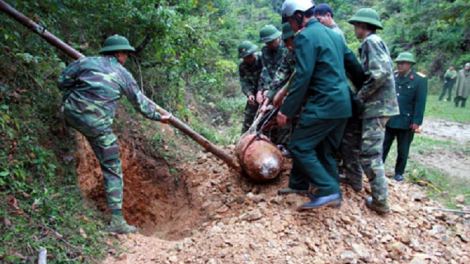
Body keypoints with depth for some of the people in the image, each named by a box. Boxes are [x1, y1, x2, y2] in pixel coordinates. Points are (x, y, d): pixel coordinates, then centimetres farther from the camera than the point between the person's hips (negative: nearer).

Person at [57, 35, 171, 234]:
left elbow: (62, 81, 8)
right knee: (113, 170, 5)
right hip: (97, 125, -2)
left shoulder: (86, 61, 9)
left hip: (71, 114, 3)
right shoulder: (123, 74, 7)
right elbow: (140, 102, 14)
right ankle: (117, 221, 6)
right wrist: (158, 117, 28)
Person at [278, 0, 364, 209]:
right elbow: (354, 63, 19)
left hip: (324, 104, -9)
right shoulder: (333, 34, 16)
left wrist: (286, 110, -14)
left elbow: (303, 78, -18)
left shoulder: (305, 36, -11)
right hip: (342, 104, 9)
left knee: (298, 147, -2)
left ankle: (328, 191, -7)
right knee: (325, 151, 16)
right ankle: (333, 195, 23)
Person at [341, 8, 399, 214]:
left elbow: (381, 73, -25)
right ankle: (353, 178, 33)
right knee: (350, 139, 19)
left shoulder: (371, 41, -13)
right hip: (369, 105, 10)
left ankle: (381, 201, 0)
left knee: (369, 154, -8)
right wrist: (361, 96, 10)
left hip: (376, 106, -10)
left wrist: (360, 96, -17)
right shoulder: (373, 42, 18)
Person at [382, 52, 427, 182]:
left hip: (406, 121, -3)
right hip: (390, 119, 3)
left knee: (403, 150, 10)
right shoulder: (393, 77, 5)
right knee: (384, 146, 9)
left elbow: (420, 102, -10)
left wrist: (416, 121, -14)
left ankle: (399, 172, 24)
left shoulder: (420, 79, -7)